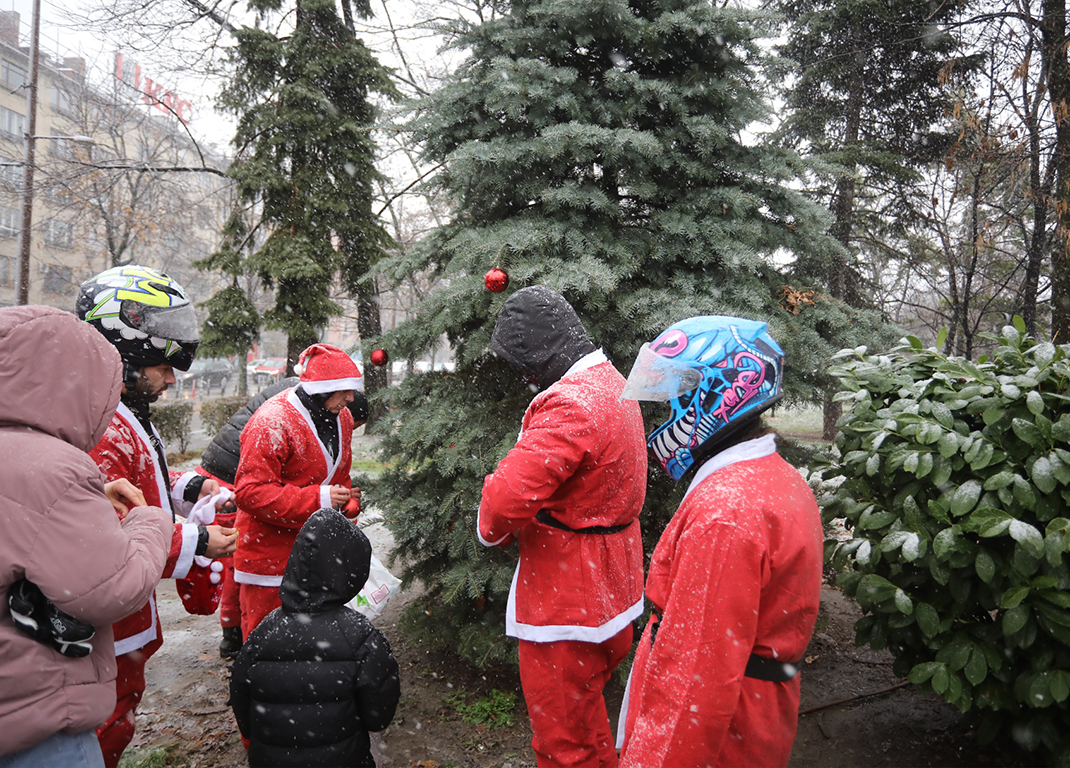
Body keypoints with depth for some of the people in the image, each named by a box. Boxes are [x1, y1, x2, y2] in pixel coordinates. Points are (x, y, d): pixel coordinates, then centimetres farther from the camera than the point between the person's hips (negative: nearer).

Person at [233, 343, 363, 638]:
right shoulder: (272, 422, -21)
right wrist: (317, 499, -28)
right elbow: (250, 491, -24)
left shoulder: (341, 417, 6)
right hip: (270, 548, -7)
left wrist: (348, 508, 7)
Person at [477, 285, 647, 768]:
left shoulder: (569, 405, -27)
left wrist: (492, 531, -10)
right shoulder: (611, 385, 7)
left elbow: (506, 496, -33)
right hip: (609, 584, 10)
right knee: (584, 706, 28)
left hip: (566, 599, -10)